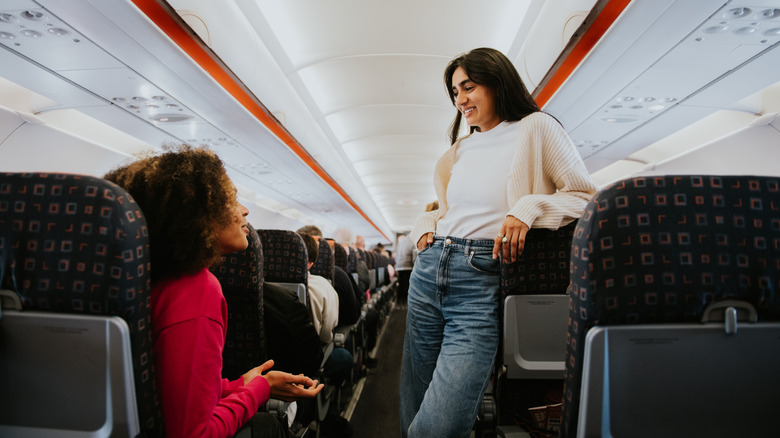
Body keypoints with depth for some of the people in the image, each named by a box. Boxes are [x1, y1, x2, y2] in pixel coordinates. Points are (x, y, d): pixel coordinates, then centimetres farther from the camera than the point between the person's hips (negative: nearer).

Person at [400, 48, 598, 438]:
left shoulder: (536, 128, 4)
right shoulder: (458, 150, 20)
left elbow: (588, 197, -1)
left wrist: (529, 208, -17)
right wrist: (425, 225, 10)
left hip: (483, 281, -6)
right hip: (428, 271, 6)